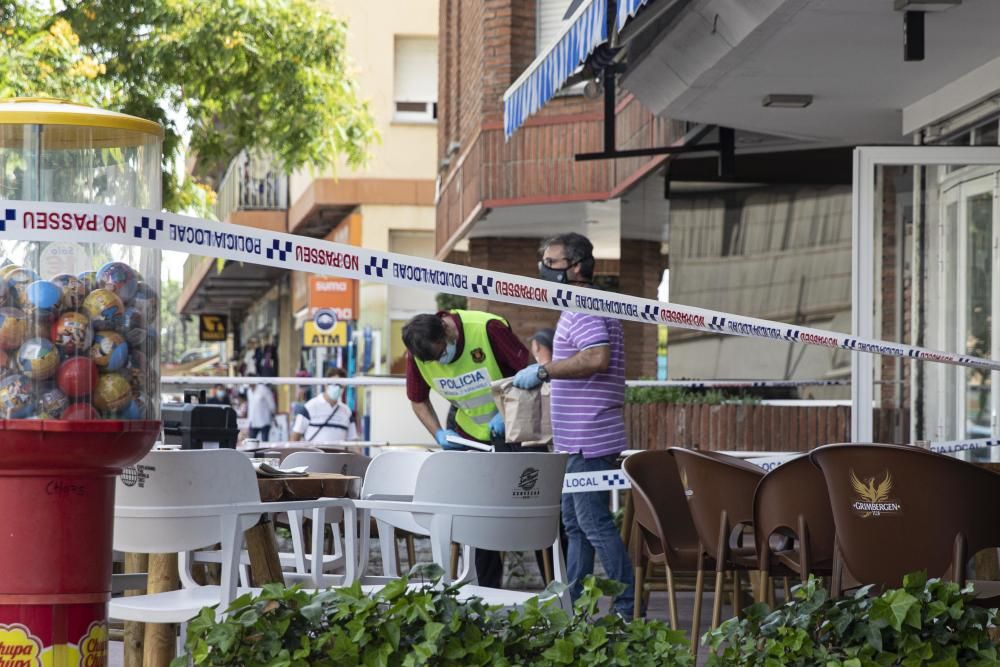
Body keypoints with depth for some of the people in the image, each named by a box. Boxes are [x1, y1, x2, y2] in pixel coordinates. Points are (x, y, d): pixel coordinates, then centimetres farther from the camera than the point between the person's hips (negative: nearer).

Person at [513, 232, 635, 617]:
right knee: (575, 525, 14)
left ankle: (626, 609, -7)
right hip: (577, 440, 11)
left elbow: (597, 357, -30)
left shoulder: (584, 310, -14)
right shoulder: (583, 308, 20)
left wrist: (543, 371, -24)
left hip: (588, 441, -11)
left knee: (595, 525, -9)